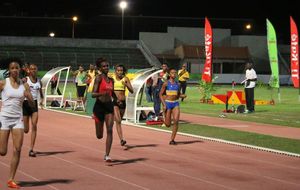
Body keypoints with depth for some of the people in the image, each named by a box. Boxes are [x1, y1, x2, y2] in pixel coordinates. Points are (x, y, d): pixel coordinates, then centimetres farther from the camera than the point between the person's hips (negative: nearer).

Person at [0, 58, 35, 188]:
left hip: (18, 119, 2)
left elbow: (32, 105, 7)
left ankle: (11, 180, 0)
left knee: (17, 150, -8)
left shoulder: (24, 85, 5)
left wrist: (28, 96, -14)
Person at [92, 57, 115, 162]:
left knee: (109, 130, -10)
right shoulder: (99, 78, -8)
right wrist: (102, 93, -33)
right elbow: (93, 94, -15)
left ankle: (107, 155, -7)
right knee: (99, 135, 6)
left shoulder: (111, 80, 10)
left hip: (109, 106, 4)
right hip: (99, 106, -4)